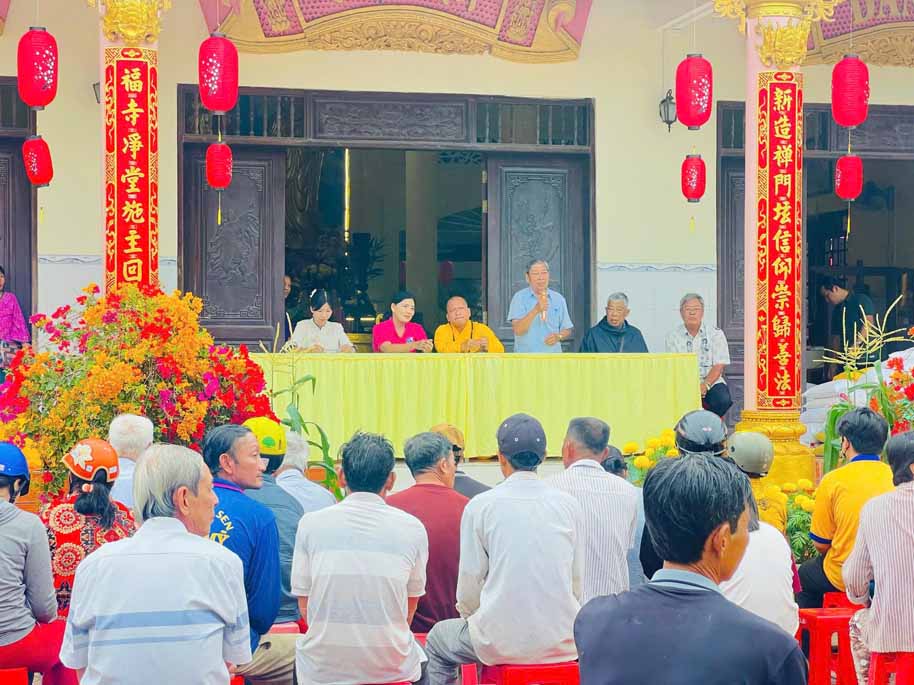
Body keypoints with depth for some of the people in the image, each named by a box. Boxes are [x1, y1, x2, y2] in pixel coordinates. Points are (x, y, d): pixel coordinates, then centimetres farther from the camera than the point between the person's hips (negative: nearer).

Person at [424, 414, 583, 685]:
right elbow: (578, 580, 6)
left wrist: (469, 618, 16)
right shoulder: (568, 504, 2)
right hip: (562, 642, 3)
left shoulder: (480, 506, -6)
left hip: (503, 641, -3)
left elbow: (470, 581, -3)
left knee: (438, 640, 24)